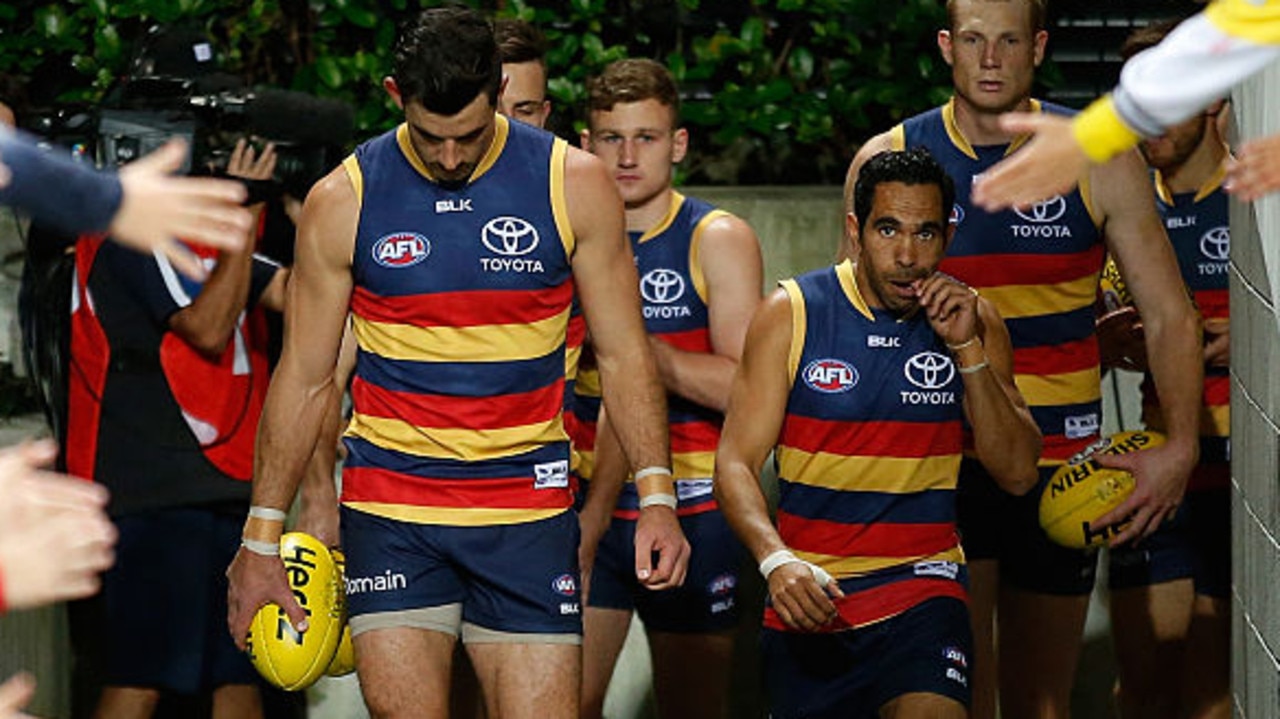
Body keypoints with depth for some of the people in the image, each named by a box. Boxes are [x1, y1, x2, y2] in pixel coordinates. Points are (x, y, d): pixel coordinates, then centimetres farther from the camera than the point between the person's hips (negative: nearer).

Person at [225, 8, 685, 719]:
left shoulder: (573, 185, -1)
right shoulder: (343, 201, -1)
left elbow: (622, 354, 6)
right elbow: (304, 379, 5)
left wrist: (656, 495, -4)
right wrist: (261, 540, 5)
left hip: (527, 508, 0)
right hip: (389, 507, 0)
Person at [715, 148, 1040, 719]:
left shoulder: (972, 321, 3)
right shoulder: (792, 314, -3)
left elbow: (1018, 473, -1)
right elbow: (736, 463, -7)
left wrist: (968, 350, -12)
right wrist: (776, 560, -26)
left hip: (920, 586, -1)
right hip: (807, 591, 1)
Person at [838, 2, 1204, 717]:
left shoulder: (1102, 161, 1)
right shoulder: (887, 162, 1)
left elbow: (1170, 316, 3)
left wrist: (1180, 448, -11)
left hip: (1063, 466, 1)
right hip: (938, 463, -1)